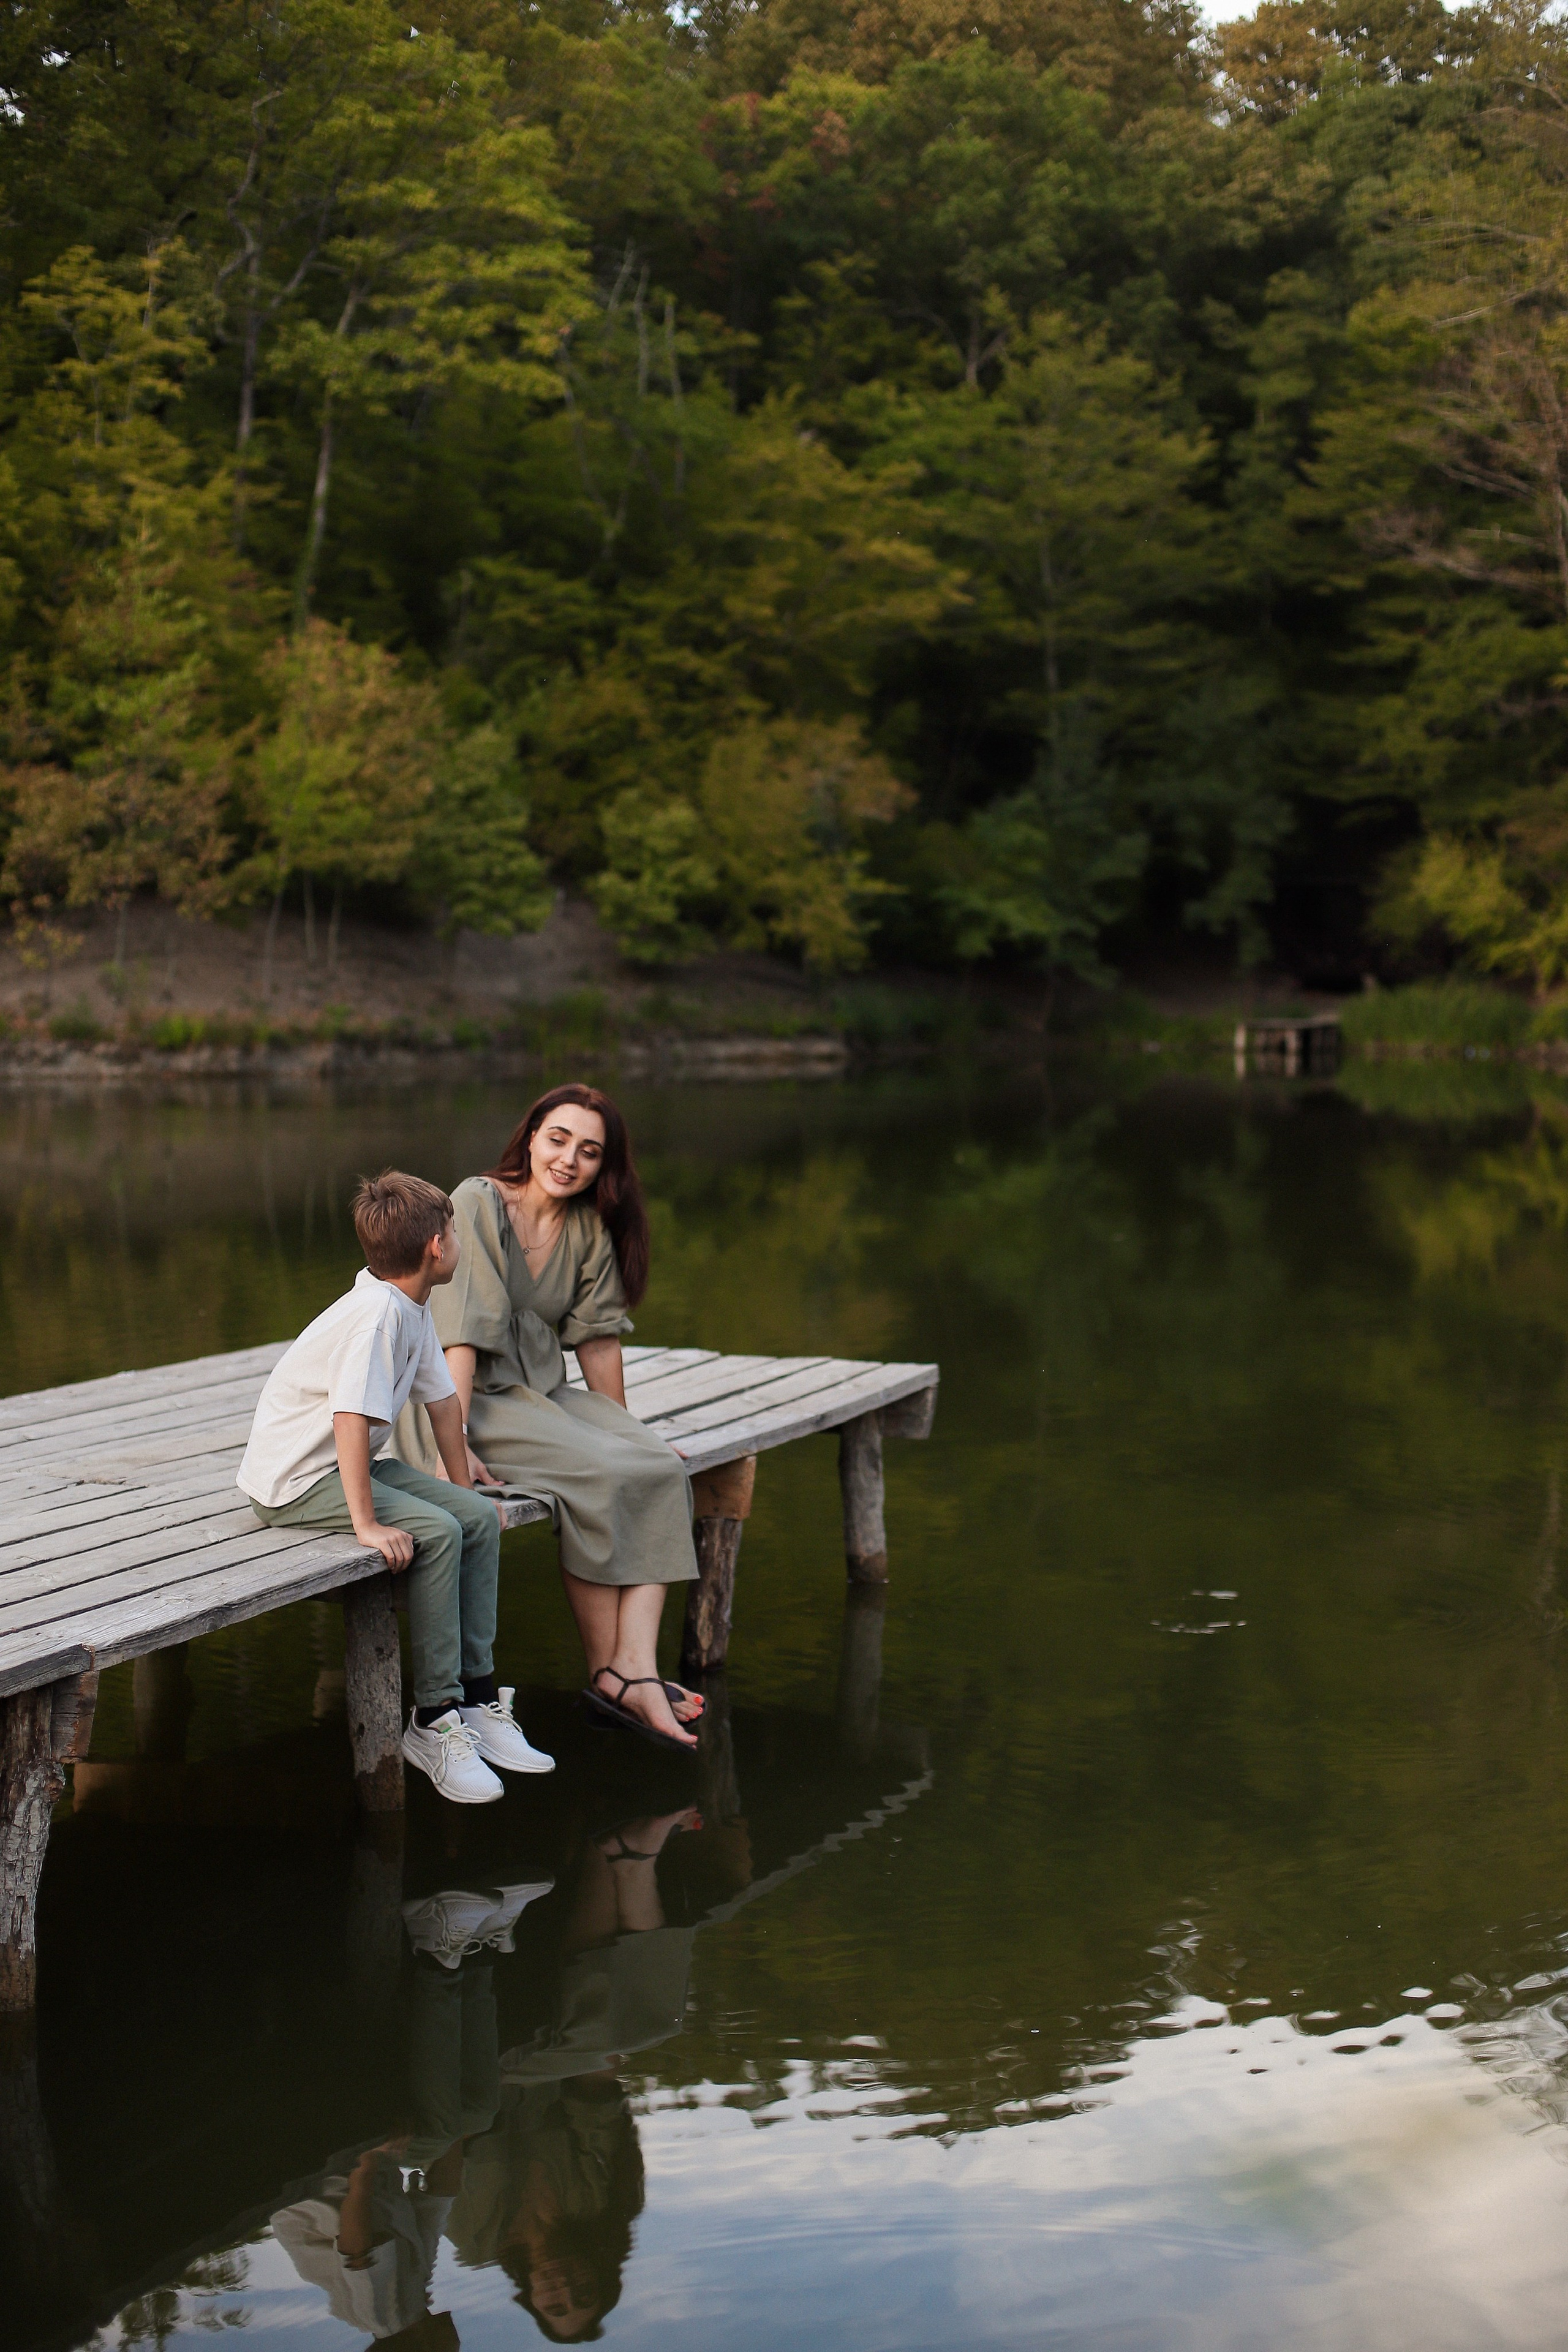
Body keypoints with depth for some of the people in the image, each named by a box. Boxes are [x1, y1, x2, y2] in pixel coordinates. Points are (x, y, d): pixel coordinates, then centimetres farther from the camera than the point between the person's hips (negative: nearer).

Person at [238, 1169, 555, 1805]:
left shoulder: (413, 1310, 5)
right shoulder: (376, 1312, -26)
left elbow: (442, 1399, 15)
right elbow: (350, 1419, -33)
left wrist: (463, 1488, 16)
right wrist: (366, 1523, -34)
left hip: (353, 1465, 10)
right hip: (296, 1478, -10)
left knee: (481, 1519, -1)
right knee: (437, 1533, -24)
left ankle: (477, 1700, 4)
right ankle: (433, 1723, -16)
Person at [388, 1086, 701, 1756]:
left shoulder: (591, 1227, 6)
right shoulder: (479, 1203, -13)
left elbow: (598, 1337, 12)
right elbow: (462, 1331, -21)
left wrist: (621, 1433, 12)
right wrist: (454, 1445, -27)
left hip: (544, 1394, 6)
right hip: (466, 1398, -6)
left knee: (660, 1472, -18)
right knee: (599, 1479, -27)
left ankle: (636, 1674, -27)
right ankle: (604, 1674, -13)